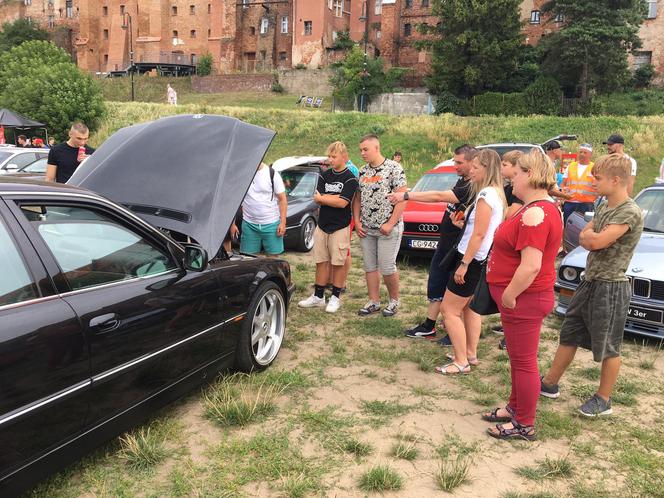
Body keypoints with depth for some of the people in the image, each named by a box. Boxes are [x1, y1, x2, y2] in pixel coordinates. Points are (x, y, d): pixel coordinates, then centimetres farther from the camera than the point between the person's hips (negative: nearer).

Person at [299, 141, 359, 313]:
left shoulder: (350, 178, -7)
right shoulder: (324, 175, 8)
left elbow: (342, 203, -17)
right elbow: (317, 199, -3)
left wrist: (322, 197, -7)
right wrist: (335, 197, -13)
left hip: (340, 227, -5)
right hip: (322, 225, 5)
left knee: (338, 263, 3)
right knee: (321, 262, 10)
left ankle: (335, 298, 15)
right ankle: (318, 297, 19)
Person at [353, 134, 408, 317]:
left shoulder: (394, 168, -9)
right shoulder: (363, 171, 10)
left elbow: (402, 198, -14)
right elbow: (357, 198, 14)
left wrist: (391, 224, -18)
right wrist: (357, 222, 3)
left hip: (388, 228, -6)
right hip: (366, 229, 6)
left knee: (387, 268, -3)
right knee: (370, 267, 9)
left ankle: (394, 300, 17)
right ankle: (374, 301, 20)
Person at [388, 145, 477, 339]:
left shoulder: (472, 188, -22)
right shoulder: (461, 181, 11)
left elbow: (439, 196, -28)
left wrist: (406, 196, -28)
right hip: (445, 242, 10)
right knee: (435, 285, 15)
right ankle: (429, 326, 26)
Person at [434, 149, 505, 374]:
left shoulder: (486, 195, -19)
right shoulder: (496, 194, 12)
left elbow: (479, 234, -22)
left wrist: (464, 264, -21)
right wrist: (463, 223, 11)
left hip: (473, 260, -10)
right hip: (481, 260, 10)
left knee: (450, 310, -3)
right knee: (469, 308, 19)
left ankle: (461, 362, 1)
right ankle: (470, 354, 27)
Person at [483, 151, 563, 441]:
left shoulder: (535, 214, -24)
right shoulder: (542, 207, 11)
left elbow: (531, 266, -30)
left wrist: (509, 296, -20)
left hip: (523, 300, -11)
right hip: (527, 298, 11)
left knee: (523, 361, 3)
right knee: (519, 358, 22)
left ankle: (524, 425, 17)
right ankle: (516, 408, 38)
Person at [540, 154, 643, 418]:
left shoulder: (630, 212, -19)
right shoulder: (603, 206, 9)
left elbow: (596, 241, -26)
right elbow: (583, 238, 6)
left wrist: (590, 234, -5)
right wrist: (594, 237, -14)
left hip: (611, 288, -9)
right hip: (590, 282, 9)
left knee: (608, 347, 6)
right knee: (569, 336, 17)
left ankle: (604, 400, 21)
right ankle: (550, 383, 30)